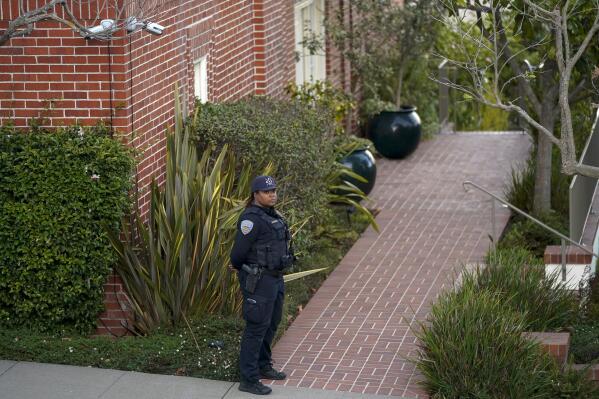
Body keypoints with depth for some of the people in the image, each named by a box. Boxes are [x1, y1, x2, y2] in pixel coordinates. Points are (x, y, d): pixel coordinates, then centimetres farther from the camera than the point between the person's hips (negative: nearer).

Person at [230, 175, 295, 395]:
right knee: (256, 327, -4)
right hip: (258, 281, -10)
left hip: (274, 278, 10)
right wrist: (241, 269, 3)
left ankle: (262, 366, 37)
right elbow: (238, 253, -17)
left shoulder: (270, 216, 10)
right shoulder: (251, 219, -21)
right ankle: (248, 380, 3)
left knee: (271, 323, 21)